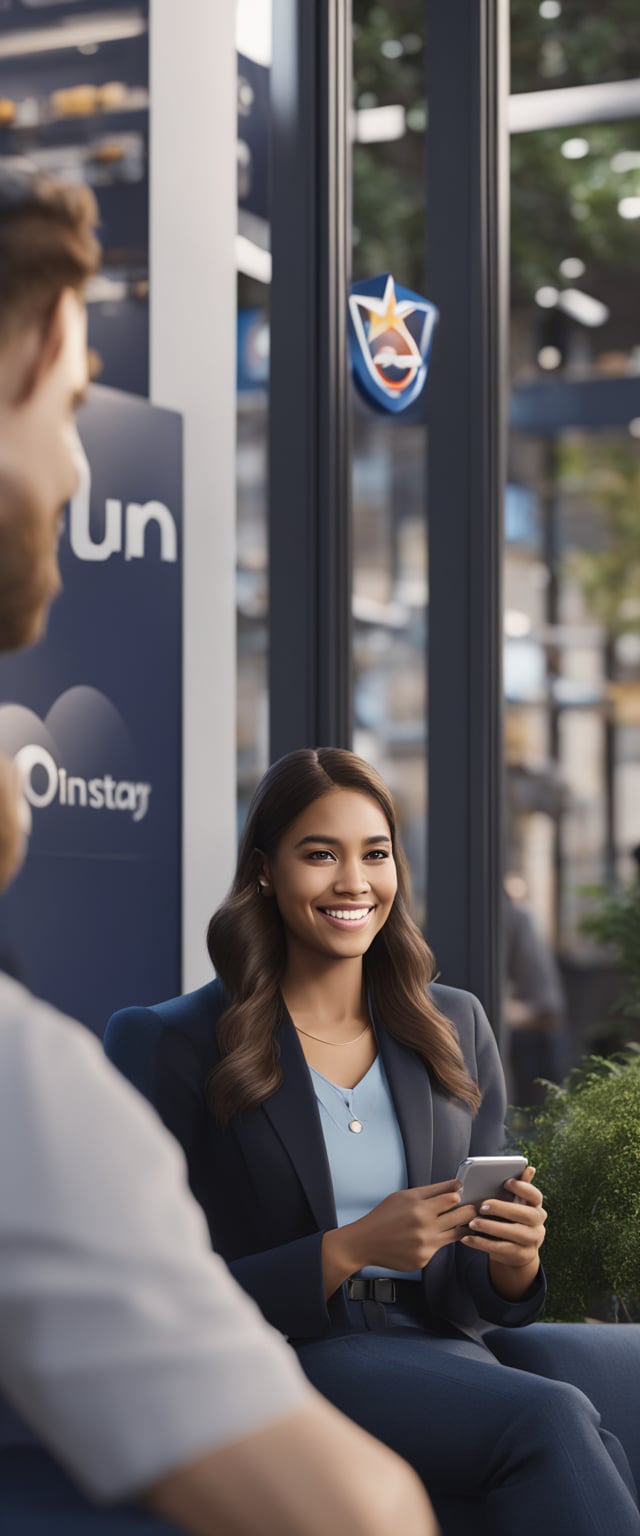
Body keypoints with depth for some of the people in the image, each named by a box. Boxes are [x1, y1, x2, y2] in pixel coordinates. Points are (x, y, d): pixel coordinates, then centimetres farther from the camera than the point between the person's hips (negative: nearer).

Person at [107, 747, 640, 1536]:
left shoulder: (456, 1027, 12)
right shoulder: (178, 1046, -1)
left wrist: (513, 1262, -9)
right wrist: (350, 1251, -17)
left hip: (439, 1355, 4)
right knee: (552, 1421, -32)